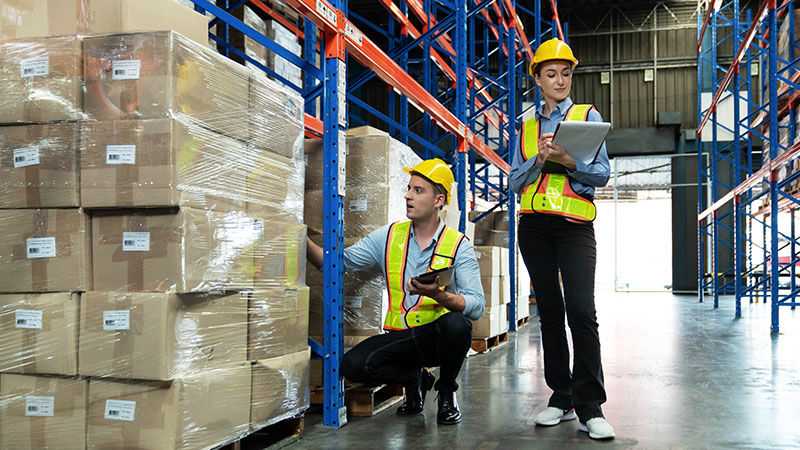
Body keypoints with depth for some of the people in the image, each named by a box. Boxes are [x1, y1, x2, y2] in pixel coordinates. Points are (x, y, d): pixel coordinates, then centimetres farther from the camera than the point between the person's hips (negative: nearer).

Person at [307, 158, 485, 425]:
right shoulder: (389, 236, 6)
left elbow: (476, 306, -15)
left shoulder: (458, 245, -4)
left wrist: (438, 295, -33)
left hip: (439, 337, -2)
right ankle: (415, 379, 9)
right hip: (400, 337, 2)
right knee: (353, 365, -23)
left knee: (456, 323, -35)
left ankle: (447, 391, -3)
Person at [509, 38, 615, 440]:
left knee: (582, 311, -14)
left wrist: (569, 161, -16)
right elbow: (515, 181, 11)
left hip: (575, 225, -3)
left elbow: (602, 173, 2)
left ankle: (589, 407, -9)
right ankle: (561, 397, 14)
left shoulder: (588, 116, 10)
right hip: (534, 224, 3)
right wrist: (540, 159, -7)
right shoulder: (526, 127, 17)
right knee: (549, 312, 6)